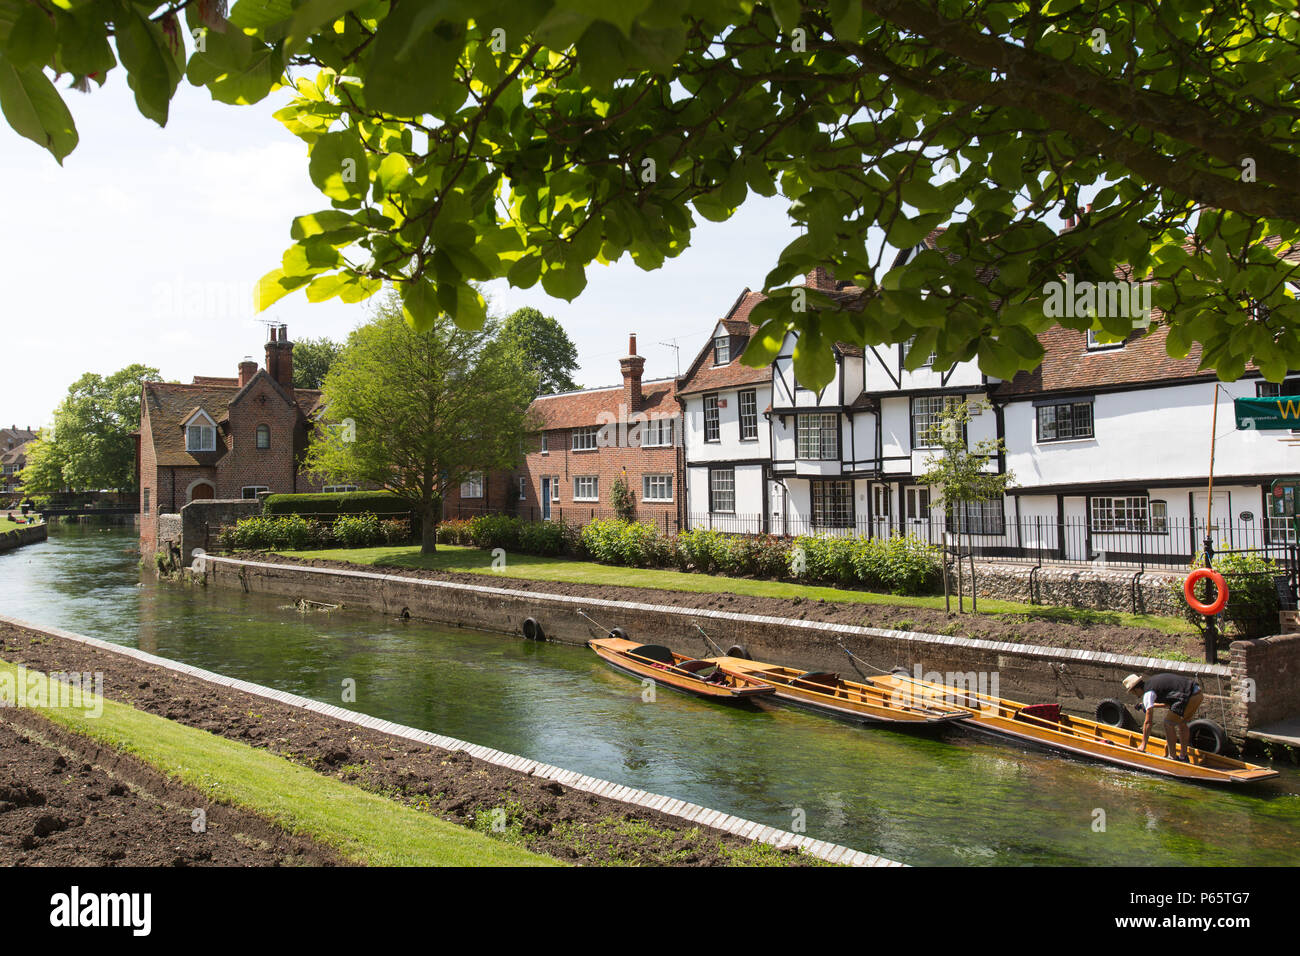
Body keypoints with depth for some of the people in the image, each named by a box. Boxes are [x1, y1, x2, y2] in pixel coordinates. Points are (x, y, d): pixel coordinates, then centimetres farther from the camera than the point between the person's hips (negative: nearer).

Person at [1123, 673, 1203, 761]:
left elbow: (1148, 722, -6)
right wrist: (1152, 705, 34)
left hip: (1190, 697, -9)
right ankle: (1184, 757, 28)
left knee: (1168, 723, 1)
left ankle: (1173, 757, 5)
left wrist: (1143, 744, -1)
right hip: (1198, 694, 9)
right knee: (1181, 723, 23)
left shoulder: (1148, 693, -6)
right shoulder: (1152, 680, 19)